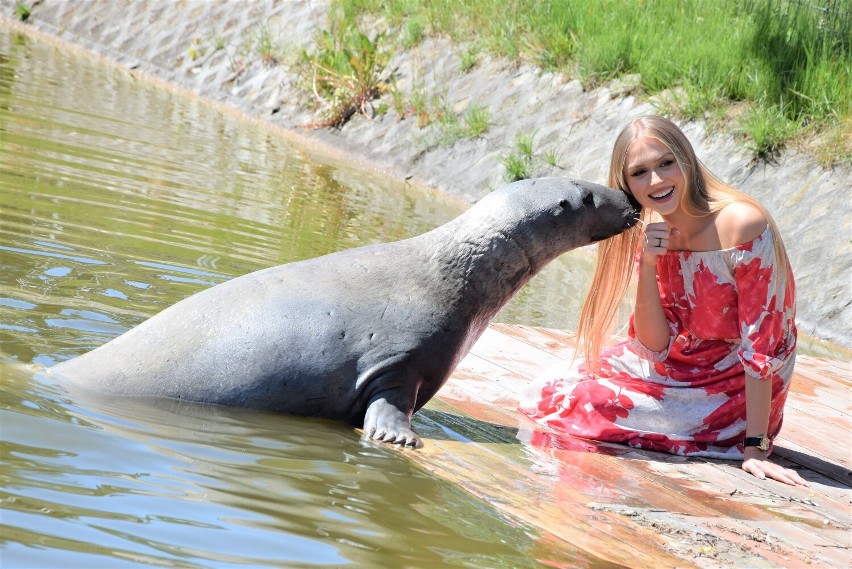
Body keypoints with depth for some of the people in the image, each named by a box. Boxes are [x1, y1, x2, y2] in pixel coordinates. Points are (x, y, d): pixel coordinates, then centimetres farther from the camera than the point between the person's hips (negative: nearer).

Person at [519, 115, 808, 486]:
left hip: (734, 394, -6)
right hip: (680, 369, 7)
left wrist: (755, 448, -25)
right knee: (552, 387, 0)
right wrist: (648, 265, -20)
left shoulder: (743, 225, -24)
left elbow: (763, 345, -24)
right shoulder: (653, 234, -3)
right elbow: (655, 346, -6)